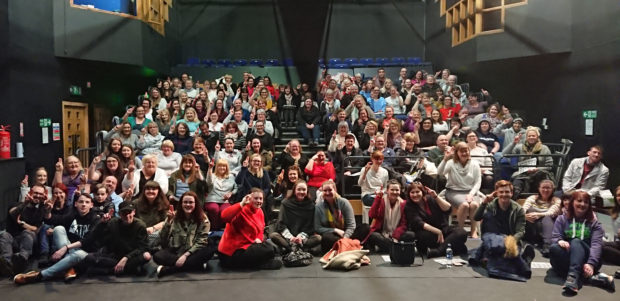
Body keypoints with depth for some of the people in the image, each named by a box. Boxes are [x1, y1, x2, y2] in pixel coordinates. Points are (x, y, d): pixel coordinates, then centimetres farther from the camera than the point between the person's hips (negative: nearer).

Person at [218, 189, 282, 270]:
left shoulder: (260, 211, 7)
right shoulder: (241, 210, -19)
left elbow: (261, 229, 18)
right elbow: (224, 217, -39)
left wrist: (259, 238, -5)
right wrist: (242, 203, -36)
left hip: (248, 245, 9)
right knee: (268, 250, -19)